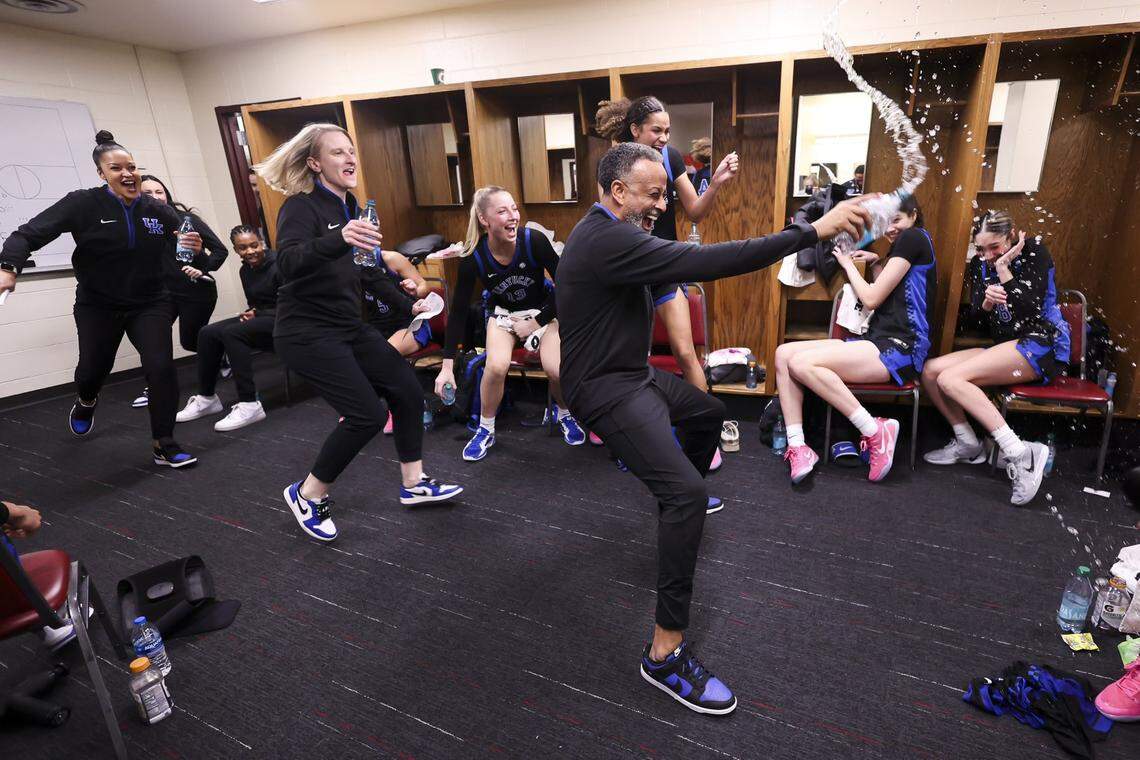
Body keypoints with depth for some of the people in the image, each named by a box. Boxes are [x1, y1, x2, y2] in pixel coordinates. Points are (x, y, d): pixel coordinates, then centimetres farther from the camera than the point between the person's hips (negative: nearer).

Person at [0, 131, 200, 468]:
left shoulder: (158, 210, -2)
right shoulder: (83, 203, -10)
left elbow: (184, 245, 8)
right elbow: (30, 233, -13)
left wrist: (194, 247, -17)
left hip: (149, 304, 1)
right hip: (98, 306, 0)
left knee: (162, 367, -15)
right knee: (94, 368, 12)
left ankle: (164, 446, -4)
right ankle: (86, 401, 53)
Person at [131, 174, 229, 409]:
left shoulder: (186, 219, -11)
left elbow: (220, 249, -9)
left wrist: (203, 269, -22)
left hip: (197, 291, -2)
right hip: (165, 290, 3)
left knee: (190, 341, 9)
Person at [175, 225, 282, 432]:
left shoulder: (278, 264, -13)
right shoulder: (245, 270, 11)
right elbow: (254, 303, 20)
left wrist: (257, 314, -13)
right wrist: (250, 313, -4)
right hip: (261, 318, 8)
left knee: (231, 333, -29)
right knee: (207, 334, -5)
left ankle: (249, 405, -28)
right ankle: (207, 398, 8)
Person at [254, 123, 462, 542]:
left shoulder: (349, 205, 10)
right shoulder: (301, 207, -15)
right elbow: (288, 264, -35)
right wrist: (338, 240, -53)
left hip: (347, 326, 8)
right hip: (306, 332, -8)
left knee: (407, 389, 1)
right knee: (368, 414, -14)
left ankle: (414, 483, 16)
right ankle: (307, 494, 8)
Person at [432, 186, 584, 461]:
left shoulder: (534, 240, -27)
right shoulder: (473, 258, -23)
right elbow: (458, 310, -15)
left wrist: (538, 322, -14)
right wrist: (447, 365, -16)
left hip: (542, 309, 0)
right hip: (502, 313, 1)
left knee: (556, 369, -21)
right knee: (497, 366, -26)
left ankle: (566, 415, 13)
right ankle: (485, 430, 0)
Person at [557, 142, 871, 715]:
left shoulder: (605, 232, 9)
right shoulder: (607, 241, -25)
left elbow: (670, 267, 16)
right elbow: (703, 262, -33)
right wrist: (813, 231, -30)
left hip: (630, 373, 11)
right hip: (606, 390, -11)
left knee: (709, 412, 29)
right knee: (687, 493, -25)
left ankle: (680, 505, 53)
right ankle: (666, 652, -17)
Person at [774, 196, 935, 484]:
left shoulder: (914, 237, -4)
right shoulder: (902, 244, 25)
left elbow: (871, 298, -9)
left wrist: (848, 264, 6)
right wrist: (877, 262, 14)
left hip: (898, 349, -10)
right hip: (877, 341, 10)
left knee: (802, 362, -28)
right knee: (784, 354, -7)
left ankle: (875, 432, -19)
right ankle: (797, 447, -17)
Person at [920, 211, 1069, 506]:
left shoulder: (1034, 251, -6)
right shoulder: (979, 265, 10)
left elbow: (1029, 308, -17)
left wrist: (1003, 266, -15)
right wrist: (986, 300, -18)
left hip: (1041, 343, -7)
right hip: (1004, 347, 7)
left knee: (950, 378, -27)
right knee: (930, 371, -9)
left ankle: (1020, 454, -29)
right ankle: (966, 442, -2)